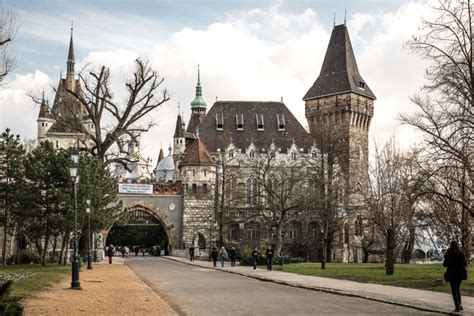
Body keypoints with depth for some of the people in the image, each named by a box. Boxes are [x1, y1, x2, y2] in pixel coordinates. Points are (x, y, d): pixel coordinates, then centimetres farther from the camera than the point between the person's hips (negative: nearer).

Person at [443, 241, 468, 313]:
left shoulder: (448, 253, -8)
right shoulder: (461, 253, -3)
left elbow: (445, 264, -6)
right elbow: (465, 264, -1)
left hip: (452, 274, -3)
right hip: (460, 273, 3)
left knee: (454, 290, 4)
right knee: (457, 288, 20)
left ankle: (457, 307, -3)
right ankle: (459, 304, 10)